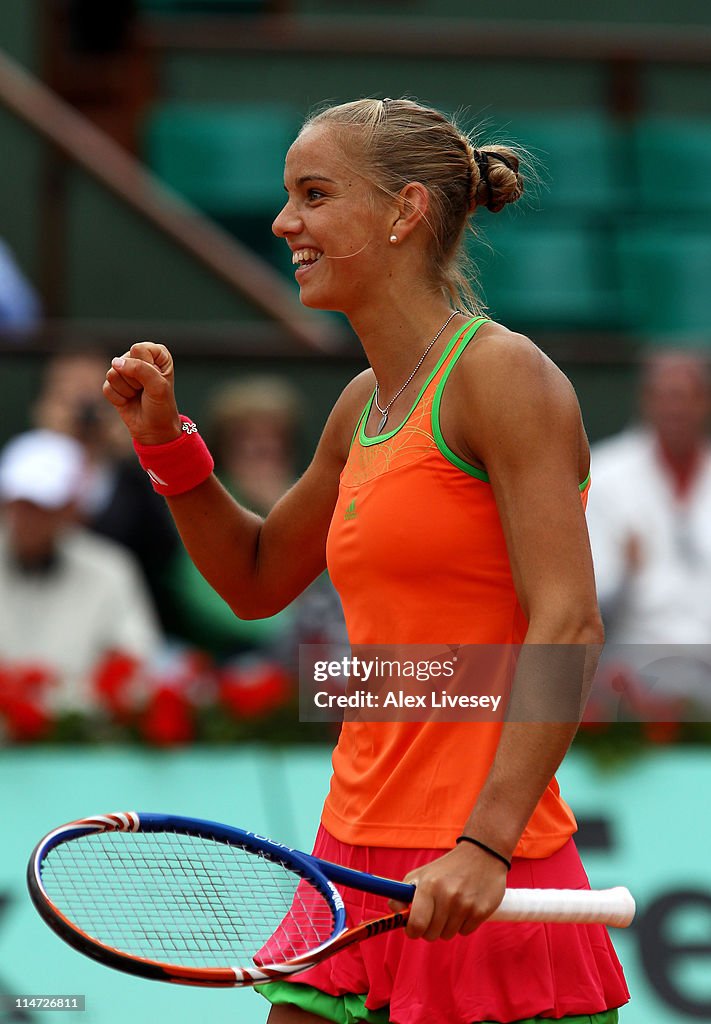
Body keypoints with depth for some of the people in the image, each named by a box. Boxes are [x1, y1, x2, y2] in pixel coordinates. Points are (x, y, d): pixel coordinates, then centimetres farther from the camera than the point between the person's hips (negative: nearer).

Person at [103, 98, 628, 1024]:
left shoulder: (500, 373, -10)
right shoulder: (366, 406, 14)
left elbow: (568, 626, -17)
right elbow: (257, 580, 29)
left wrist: (485, 843, -25)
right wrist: (166, 441, 14)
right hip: (356, 847, 8)